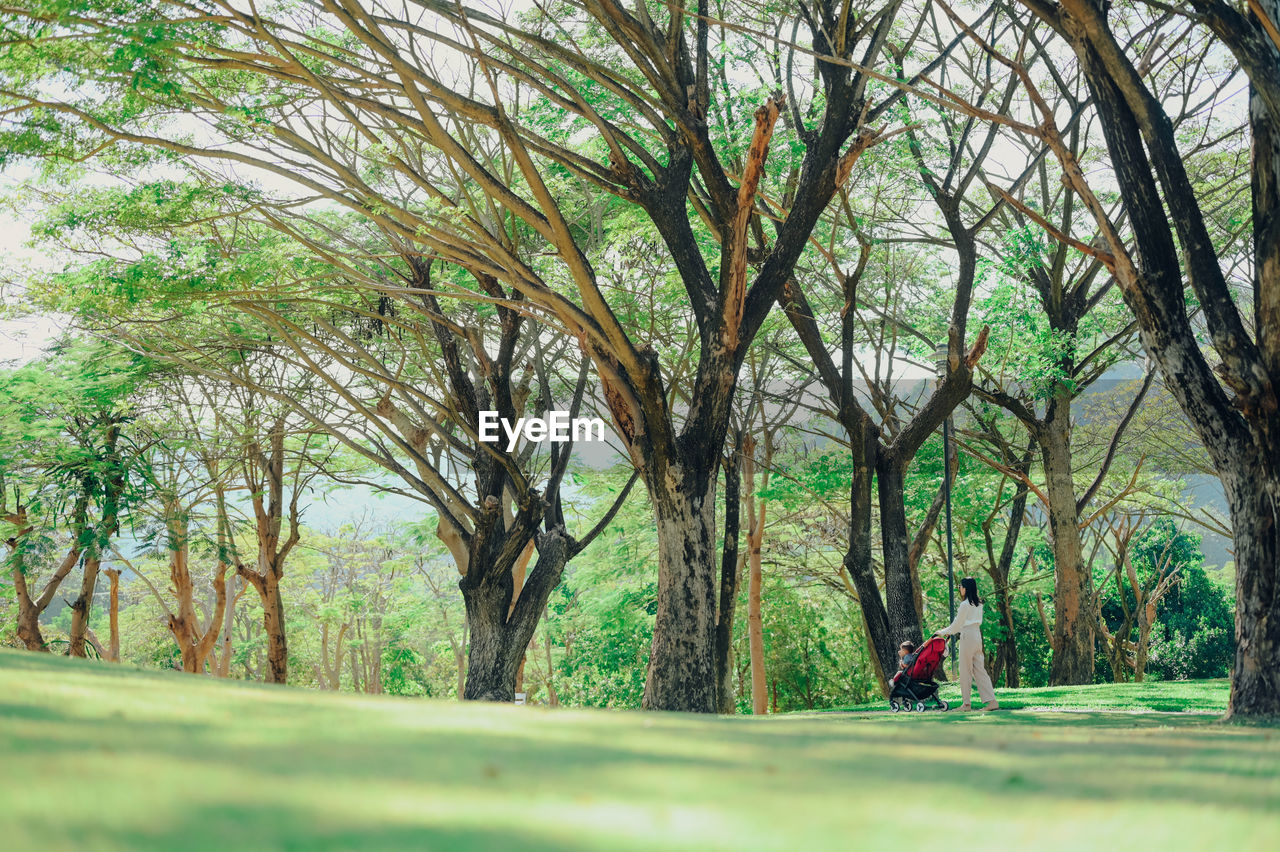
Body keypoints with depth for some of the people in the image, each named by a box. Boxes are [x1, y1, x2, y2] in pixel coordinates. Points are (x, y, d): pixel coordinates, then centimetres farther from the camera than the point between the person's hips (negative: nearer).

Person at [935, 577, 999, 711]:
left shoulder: (965, 605, -13)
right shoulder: (978, 604, 12)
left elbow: (956, 624, -7)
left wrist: (942, 632, 8)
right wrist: (950, 631, 27)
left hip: (968, 637, -8)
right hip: (977, 635, 8)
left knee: (965, 670, 0)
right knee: (979, 670, 7)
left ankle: (966, 703, 3)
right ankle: (991, 701, 0)